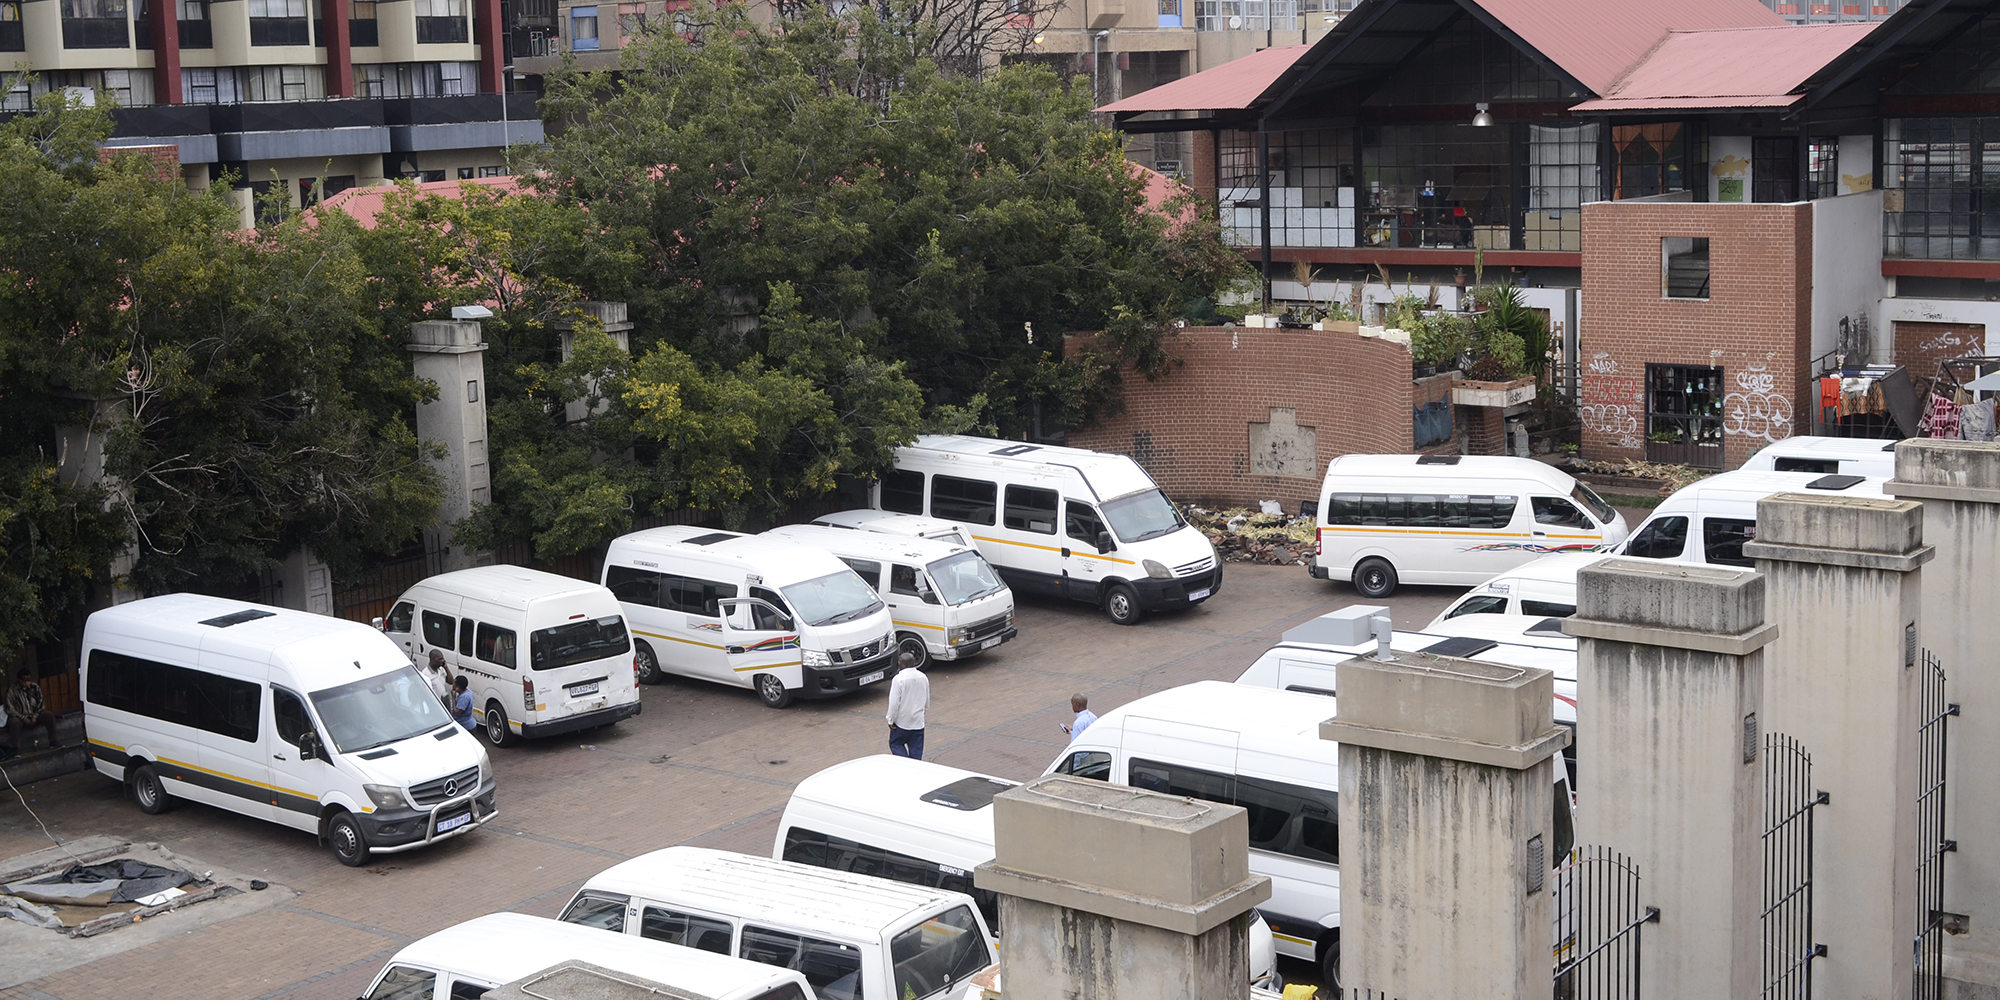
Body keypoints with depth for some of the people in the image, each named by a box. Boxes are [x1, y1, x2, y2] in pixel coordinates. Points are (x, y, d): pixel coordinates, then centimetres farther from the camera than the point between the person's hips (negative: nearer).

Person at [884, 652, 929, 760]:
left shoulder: (899, 679, -19)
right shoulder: (923, 677, 1)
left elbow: (894, 702, -18)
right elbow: (927, 700, 12)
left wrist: (891, 720, -8)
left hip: (902, 722, -5)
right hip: (918, 721, 5)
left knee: (895, 744, 11)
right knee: (916, 748, 13)